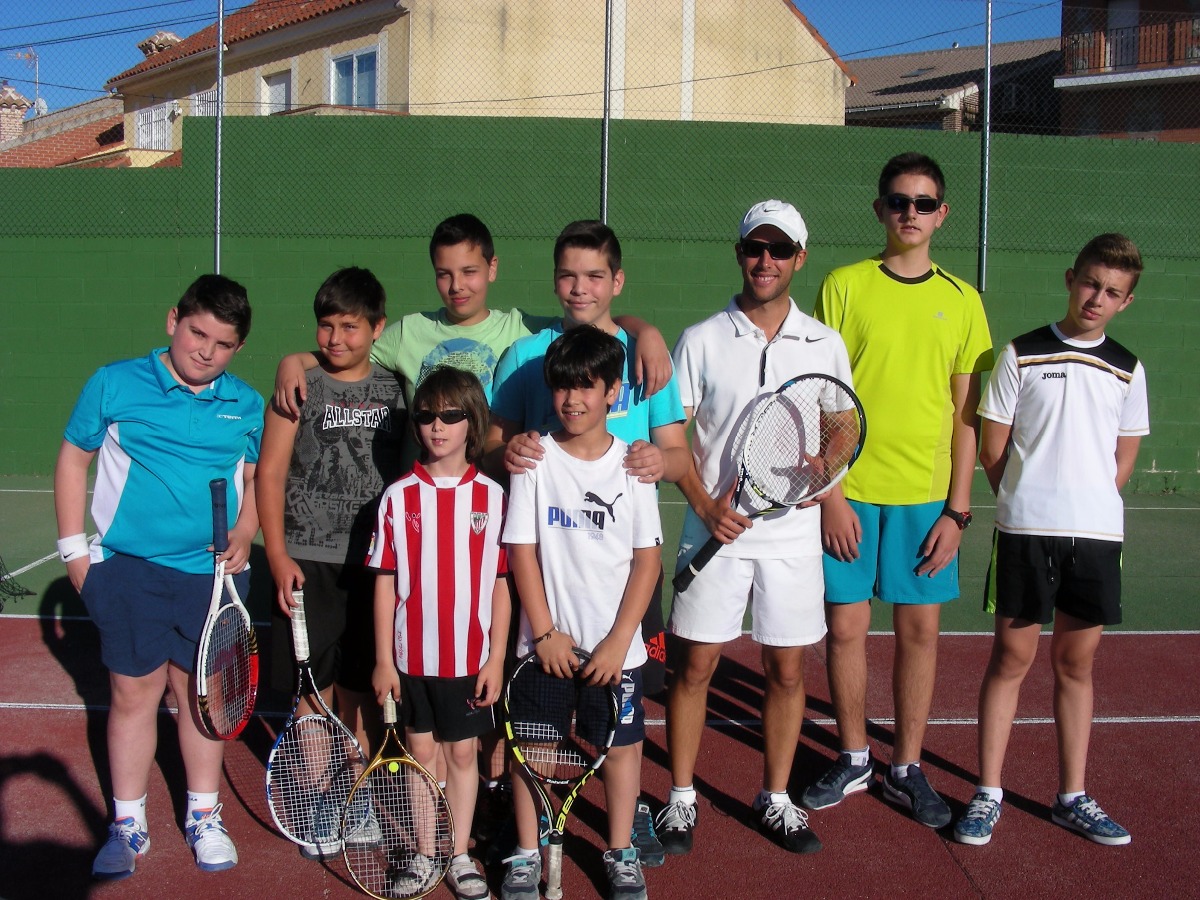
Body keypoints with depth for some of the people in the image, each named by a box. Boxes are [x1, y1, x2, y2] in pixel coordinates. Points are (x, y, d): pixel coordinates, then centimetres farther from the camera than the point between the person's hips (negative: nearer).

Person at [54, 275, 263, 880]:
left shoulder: (246, 405, 4)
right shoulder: (114, 384, -1)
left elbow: (256, 477, 13)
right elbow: (73, 460, 6)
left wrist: (244, 535, -4)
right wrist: (74, 549, 2)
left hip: (212, 572, 2)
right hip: (128, 569, -1)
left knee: (200, 691, 11)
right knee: (133, 693, 6)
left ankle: (203, 816, 26)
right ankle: (128, 825, 22)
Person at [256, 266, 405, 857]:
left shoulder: (394, 390, 6)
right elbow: (269, 473, -2)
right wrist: (278, 556, -9)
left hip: (376, 560, 2)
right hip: (308, 559, -2)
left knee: (362, 685, 11)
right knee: (315, 685, 4)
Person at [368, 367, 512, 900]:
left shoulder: (492, 496, -4)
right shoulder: (398, 497, -2)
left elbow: (501, 585, -1)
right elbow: (385, 583, 1)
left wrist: (496, 658, -3)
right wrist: (383, 659, -1)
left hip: (471, 657, -1)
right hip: (411, 655, 1)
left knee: (463, 753, 11)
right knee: (420, 751, 13)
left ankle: (459, 857, 25)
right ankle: (424, 855, 28)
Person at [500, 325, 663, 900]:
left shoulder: (632, 464, -2)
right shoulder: (536, 459, -3)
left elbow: (647, 559, -2)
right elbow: (522, 552, -4)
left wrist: (619, 639, -9)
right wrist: (546, 633, -9)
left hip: (615, 643, 1)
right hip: (547, 641, 0)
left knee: (622, 744, 10)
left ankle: (621, 853, 28)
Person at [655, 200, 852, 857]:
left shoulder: (825, 345, 5)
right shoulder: (701, 340, 0)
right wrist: (706, 507, -13)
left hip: (793, 534, 2)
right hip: (714, 530, -1)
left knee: (786, 669, 8)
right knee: (695, 664, 4)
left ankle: (775, 800, 26)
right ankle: (681, 798, 20)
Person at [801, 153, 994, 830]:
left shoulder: (962, 300, 6)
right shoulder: (844, 286, 0)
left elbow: (966, 413, 6)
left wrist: (958, 509, 0)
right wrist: (830, 493, -9)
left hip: (928, 495, 2)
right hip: (851, 490, -1)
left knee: (921, 628, 7)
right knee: (847, 625, 5)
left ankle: (907, 768, 23)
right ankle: (855, 759, 24)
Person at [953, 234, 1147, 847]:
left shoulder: (1127, 370, 9)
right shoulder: (1021, 354, 0)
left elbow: (1123, 458, 16)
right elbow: (992, 450, 2)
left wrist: (1088, 501, 5)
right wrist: (1029, 501, 1)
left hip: (1097, 533, 3)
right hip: (1025, 530, -3)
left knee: (1076, 662, 10)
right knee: (1012, 657, 2)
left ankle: (1072, 797, 21)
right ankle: (988, 793, 11)